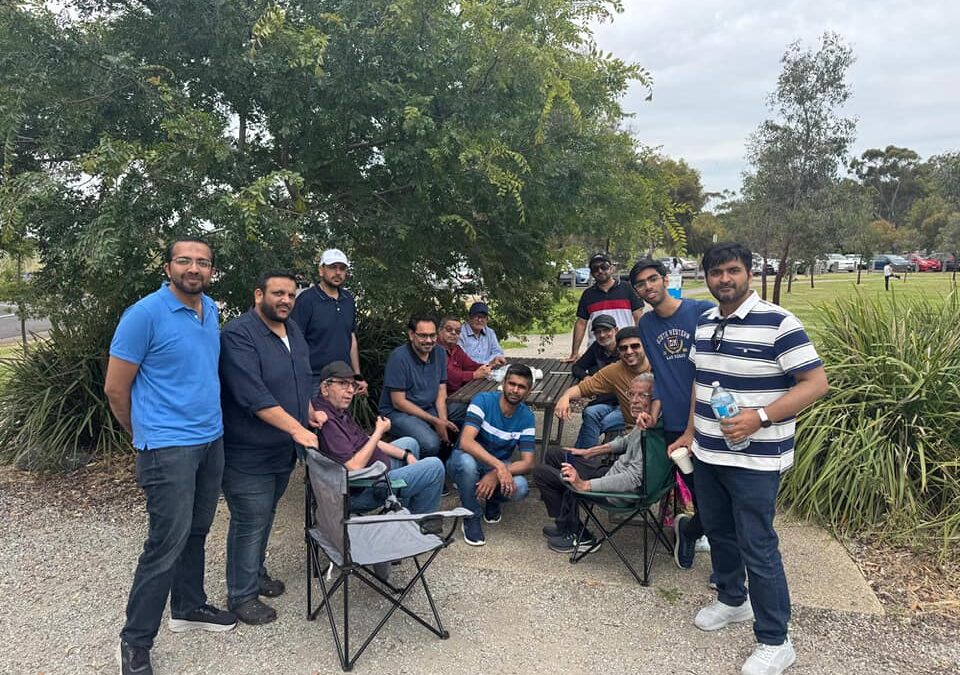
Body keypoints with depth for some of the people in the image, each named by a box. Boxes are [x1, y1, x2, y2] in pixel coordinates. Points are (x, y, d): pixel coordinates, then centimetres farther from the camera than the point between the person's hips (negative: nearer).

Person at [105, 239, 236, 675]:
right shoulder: (144, 314, -14)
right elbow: (115, 389, -8)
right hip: (168, 448, -7)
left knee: (195, 532, 17)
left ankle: (189, 607, 35)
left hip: (212, 441, 7)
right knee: (167, 544, -3)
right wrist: (146, 435, 4)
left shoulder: (211, 310, 8)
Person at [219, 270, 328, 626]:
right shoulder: (238, 334, -20)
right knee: (250, 523, 3)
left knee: (266, 517, 22)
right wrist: (297, 428, -29)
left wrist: (311, 412, 6)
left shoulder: (293, 330, 8)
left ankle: (256, 573, 40)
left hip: (284, 450, 8)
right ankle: (241, 595, 19)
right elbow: (253, 395, -28)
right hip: (248, 453, -8)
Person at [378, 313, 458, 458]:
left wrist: (443, 420, -14)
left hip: (429, 409, 7)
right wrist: (435, 421, -18)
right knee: (431, 443, -32)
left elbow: (441, 392, 5)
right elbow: (398, 402, -17)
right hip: (398, 412, -7)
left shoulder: (439, 352, 3)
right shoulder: (398, 357, -18)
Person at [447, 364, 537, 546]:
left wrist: (497, 474, -33)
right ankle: (471, 518, -13)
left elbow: (527, 463, -14)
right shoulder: (483, 400, -19)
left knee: (519, 488, -30)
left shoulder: (526, 417, -9)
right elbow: (465, 442, -32)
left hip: (499, 468, 2)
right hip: (466, 461, -2)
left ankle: (492, 500, 8)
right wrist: (499, 466, -44)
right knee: (467, 461, -39)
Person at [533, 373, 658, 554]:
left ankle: (577, 536, 5)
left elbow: (633, 479, -34)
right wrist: (588, 452, 20)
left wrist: (584, 485, -33)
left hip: (618, 493, -10)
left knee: (541, 472, -4)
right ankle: (565, 525, 22)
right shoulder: (642, 424, 0)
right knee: (554, 454, 22)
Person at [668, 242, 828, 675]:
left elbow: (816, 383, -17)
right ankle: (732, 600, 42)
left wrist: (759, 417, -26)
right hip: (707, 454, 7)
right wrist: (690, 433, 15)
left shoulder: (778, 323, -16)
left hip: (755, 460, -7)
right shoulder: (704, 323, 7)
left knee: (757, 548, 0)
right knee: (718, 532, 20)